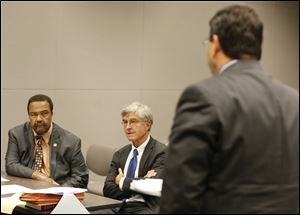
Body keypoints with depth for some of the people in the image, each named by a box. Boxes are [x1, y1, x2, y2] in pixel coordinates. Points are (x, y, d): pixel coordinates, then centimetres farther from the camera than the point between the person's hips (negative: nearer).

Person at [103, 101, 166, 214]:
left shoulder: (161, 152, -2)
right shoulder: (119, 155, 15)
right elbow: (107, 189, 5)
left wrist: (122, 181, -2)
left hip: (144, 208, -4)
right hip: (117, 208, 4)